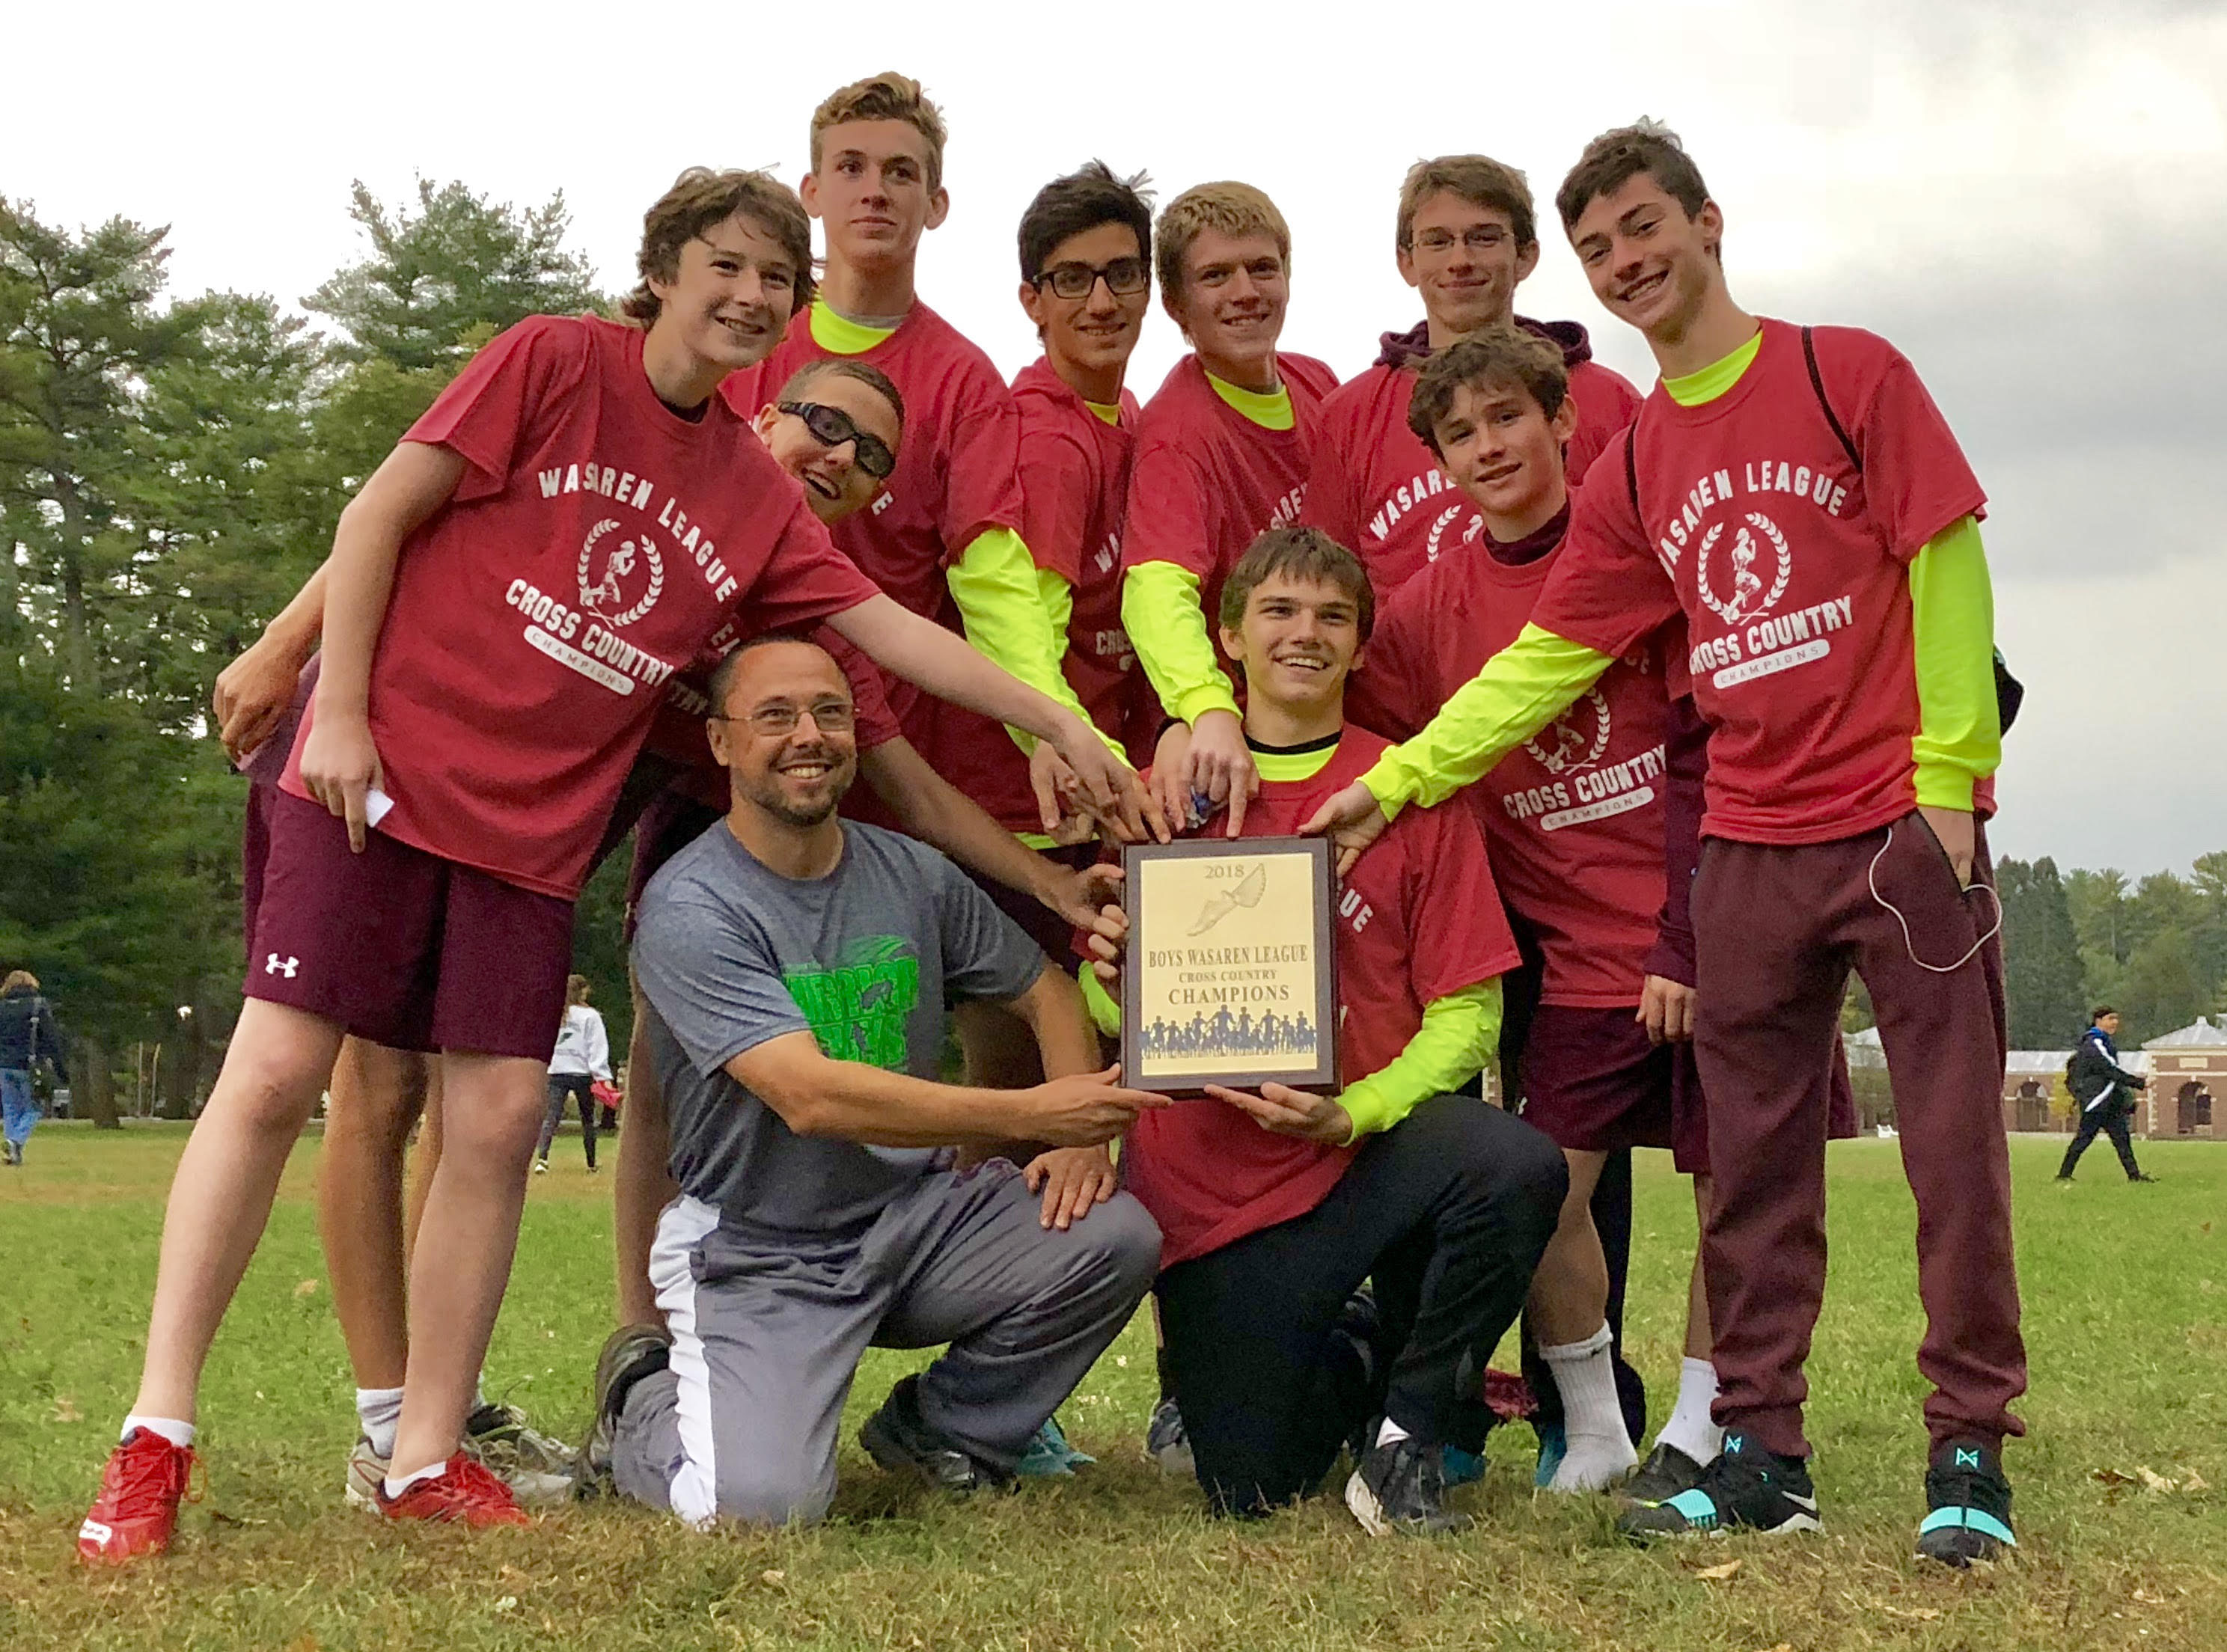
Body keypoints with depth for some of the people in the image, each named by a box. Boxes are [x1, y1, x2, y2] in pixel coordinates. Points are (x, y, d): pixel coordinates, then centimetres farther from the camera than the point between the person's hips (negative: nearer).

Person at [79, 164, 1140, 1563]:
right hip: (387, 761, -4)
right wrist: (340, 711, -9)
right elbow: (379, 516, -5)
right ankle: (157, 1437, -1)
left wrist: (1063, 726, 5)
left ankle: (429, 1459, 8)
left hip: (538, 823, 5)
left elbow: (888, 625, 10)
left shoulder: (758, 496, 10)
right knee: (275, 1075, -8)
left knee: (499, 1119, -3)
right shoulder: (555, 361, -3)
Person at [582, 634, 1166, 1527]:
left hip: (913, 1217, 5)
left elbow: (1046, 991, 15)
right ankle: (643, 1404, 12)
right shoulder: (688, 909, -16)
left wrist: (1079, 1136, -5)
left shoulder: (913, 875, 4)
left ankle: (940, 1429, 8)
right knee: (761, 1502, -26)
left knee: (1117, 1235, -18)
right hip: (758, 1252, -5)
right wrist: (1031, 1115, -31)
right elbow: (812, 1097, -27)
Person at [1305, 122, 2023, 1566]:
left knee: (1954, 1138, -2)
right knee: (1754, 1159, 6)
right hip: (1750, 849, 5)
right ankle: (1761, 1449, 13)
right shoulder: (1636, 469, 12)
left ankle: (1971, 1454, 5)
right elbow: (1547, 659, 12)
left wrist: (1948, 773, -11)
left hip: (1905, 825, -5)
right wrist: (1394, 781, 6)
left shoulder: (1848, 374, 0)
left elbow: (1946, 568, -4)